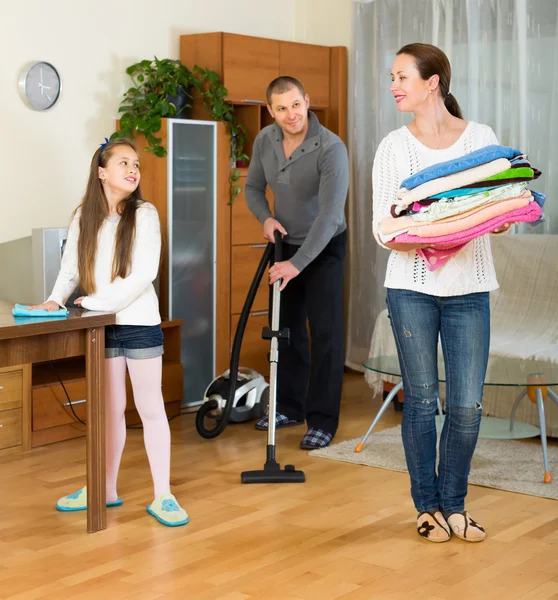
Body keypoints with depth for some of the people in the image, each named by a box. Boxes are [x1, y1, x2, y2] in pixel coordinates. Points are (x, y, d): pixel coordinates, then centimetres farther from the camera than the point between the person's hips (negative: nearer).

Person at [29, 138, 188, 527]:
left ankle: (163, 496, 5)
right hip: (101, 327, 4)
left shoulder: (144, 214, -7)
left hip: (139, 323, -4)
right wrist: (56, 300, -8)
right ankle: (106, 490, 25)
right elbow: (71, 268, 9)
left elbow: (145, 273, -15)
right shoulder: (84, 217, 4)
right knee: (111, 408, 13)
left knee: (151, 408, 0)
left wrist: (100, 302, -18)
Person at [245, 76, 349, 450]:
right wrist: (265, 217, -13)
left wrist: (298, 263, -37)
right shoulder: (265, 140, -8)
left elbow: (330, 214, -33)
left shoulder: (331, 148, -28)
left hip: (324, 248, -6)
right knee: (287, 328, 12)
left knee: (325, 332, -7)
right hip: (286, 244, 6)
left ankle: (323, 421, -1)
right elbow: (253, 187, 8)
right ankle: (290, 407, 25)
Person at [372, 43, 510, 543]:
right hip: (412, 286, 0)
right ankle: (428, 505, 21)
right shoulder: (394, 147, 3)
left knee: (467, 404, 0)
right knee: (421, 399, 6)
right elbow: (381, 224, -1)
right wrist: (408, 240, -22)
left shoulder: (481, 137, 2)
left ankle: (454, 505, 19)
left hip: (468, 288, 0)